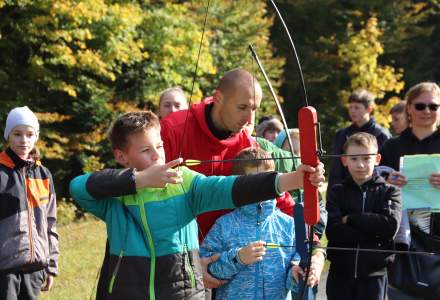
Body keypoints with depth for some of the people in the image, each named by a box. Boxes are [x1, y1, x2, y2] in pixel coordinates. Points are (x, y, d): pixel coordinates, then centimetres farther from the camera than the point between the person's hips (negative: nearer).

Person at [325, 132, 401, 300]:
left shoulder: (389, 192, 3)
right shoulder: (337, 192, 5)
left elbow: (391, 225, -14)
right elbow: (333, 231, -10)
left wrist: (350, 219, -12)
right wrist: (374, 232, -15)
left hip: (373, 275, -1)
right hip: (340, 273, 1)